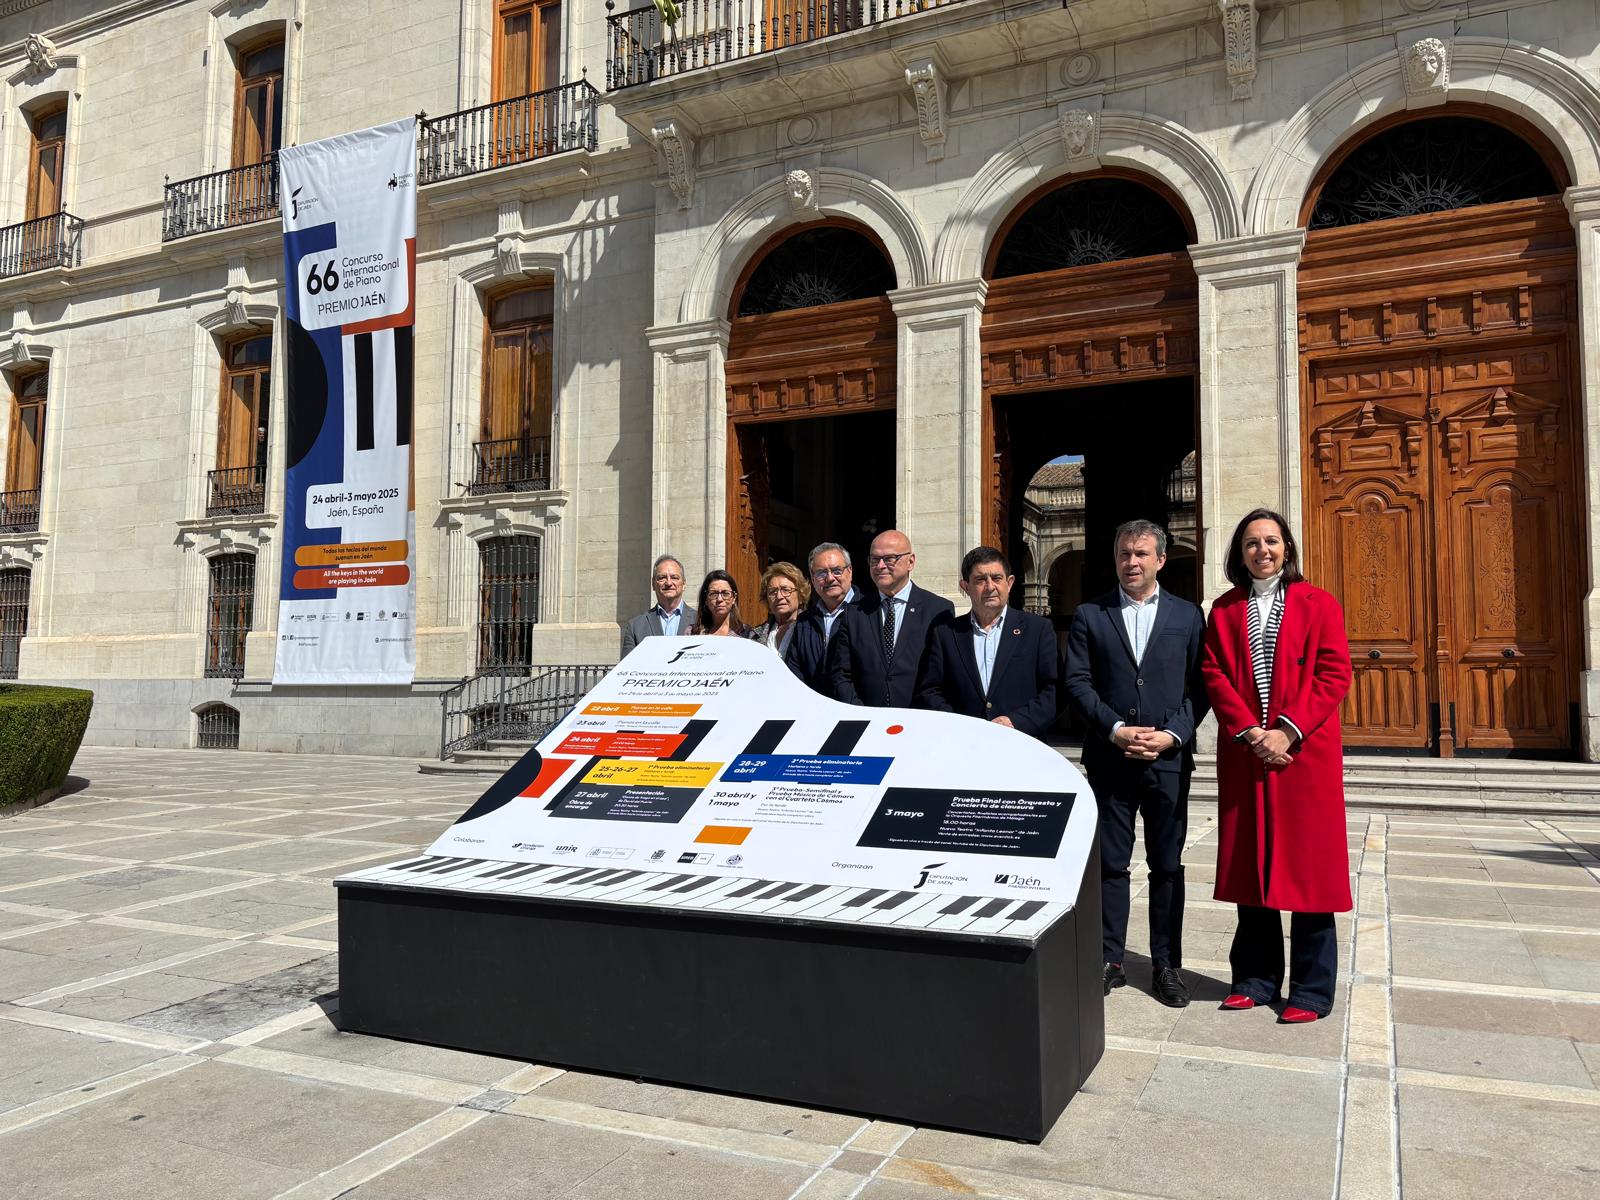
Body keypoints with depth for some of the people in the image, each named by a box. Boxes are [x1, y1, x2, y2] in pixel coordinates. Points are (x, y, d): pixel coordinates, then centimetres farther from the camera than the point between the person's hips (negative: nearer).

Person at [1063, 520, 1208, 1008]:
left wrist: (1171, 735, -11)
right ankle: (1109, 961, 16)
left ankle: (1166, 965, 19)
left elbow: (1200, 687, 2)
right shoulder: (1089, 616, 5)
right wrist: (1115, 729, -12)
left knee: (1167, 866, 8)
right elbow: (1076, 682, -1)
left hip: (1169, 758, 1)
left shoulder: (1187, 616, 7)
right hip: (1109, 760, 0)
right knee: (1109, 864, 6)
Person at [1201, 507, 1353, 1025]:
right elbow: (1214, 674, 3)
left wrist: (1288, 731, -14)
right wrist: (1249, 733, -11)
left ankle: (1312, 990, 12)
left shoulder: (1319, 604, 4)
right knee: (1249, 864, 7)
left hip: (1305, 751, -2)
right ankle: (1256, 978, 19)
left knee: (1308, 867, 0)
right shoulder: (1224, 610, 11)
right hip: (1243, 754, 2)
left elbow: (1334, 674, -4)